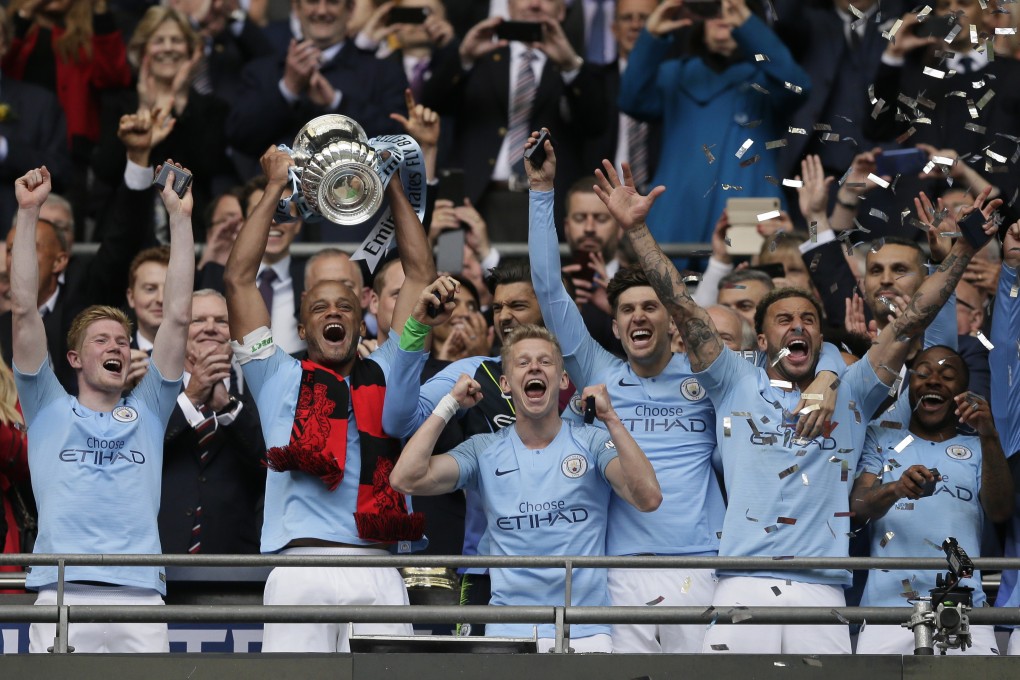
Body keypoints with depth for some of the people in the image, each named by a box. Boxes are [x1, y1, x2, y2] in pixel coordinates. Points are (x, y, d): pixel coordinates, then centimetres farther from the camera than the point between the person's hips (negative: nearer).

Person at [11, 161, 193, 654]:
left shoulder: (147, 412, 21)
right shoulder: (50, 409, 17)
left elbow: (177, 317, 16)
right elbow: (24, 311, 10)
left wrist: (179, 216, 14)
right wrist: (29, 212, 7)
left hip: (140, 596, 2)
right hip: (63, 596, -2)